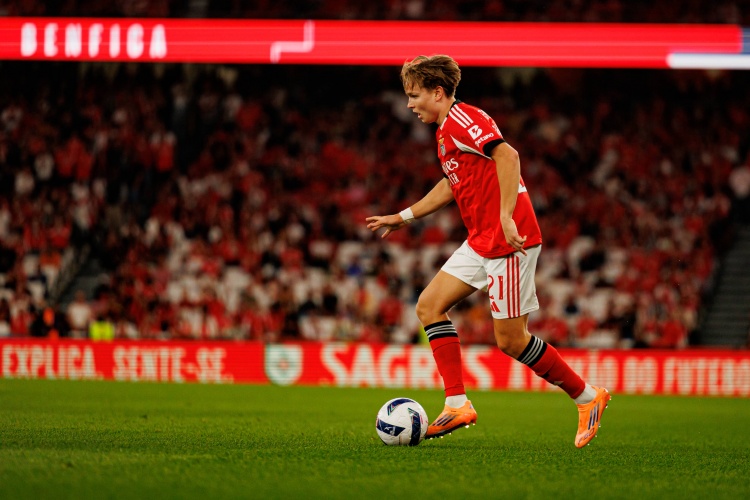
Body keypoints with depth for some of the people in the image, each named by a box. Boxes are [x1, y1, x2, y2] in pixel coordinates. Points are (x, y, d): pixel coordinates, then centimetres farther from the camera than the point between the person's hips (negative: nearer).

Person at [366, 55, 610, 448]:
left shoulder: (462, 120, -12)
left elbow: (507, 155, -27)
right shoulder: (445, 130, 19)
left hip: (509, 241, -10)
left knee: (511, 339, -6)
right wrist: (404, 217, 35)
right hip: (481, 242, 10)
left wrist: (507, 217, -33)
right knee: (429, 306, 4)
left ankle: (586, 397, 9)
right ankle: (457, 405, 1)